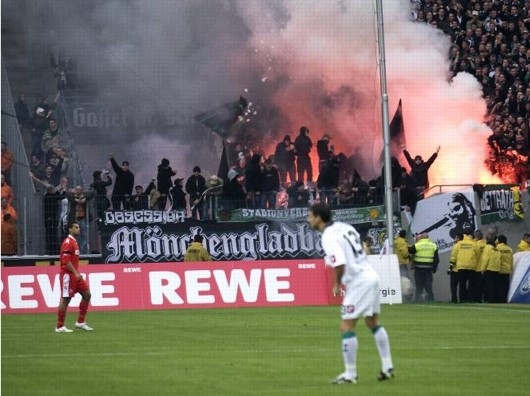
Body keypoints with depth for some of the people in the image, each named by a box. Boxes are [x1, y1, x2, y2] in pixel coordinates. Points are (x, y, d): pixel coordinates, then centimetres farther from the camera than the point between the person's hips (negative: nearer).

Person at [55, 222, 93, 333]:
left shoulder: (74, 242, 16)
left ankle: (80, 322, 13)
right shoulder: (68, 242, -13)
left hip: (75, 275, 10)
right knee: (65, 299, -6)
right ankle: (60, 327, -1)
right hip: (68, 275, -10)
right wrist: (76, 273, -21)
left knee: (87, 294, 7)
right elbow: (66, 261, -20)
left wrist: (77, 273, 18)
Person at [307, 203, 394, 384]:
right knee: (374, 323, 19)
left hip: (358, 282, -9)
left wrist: (337, 284, -9)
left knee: (347, 327, -3)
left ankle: (350, 374, 0)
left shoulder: (329, 237, -16)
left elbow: (340, 264, -27)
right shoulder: (344, 227, 11)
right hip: (371, 276, 9)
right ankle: (387, 367, 22)